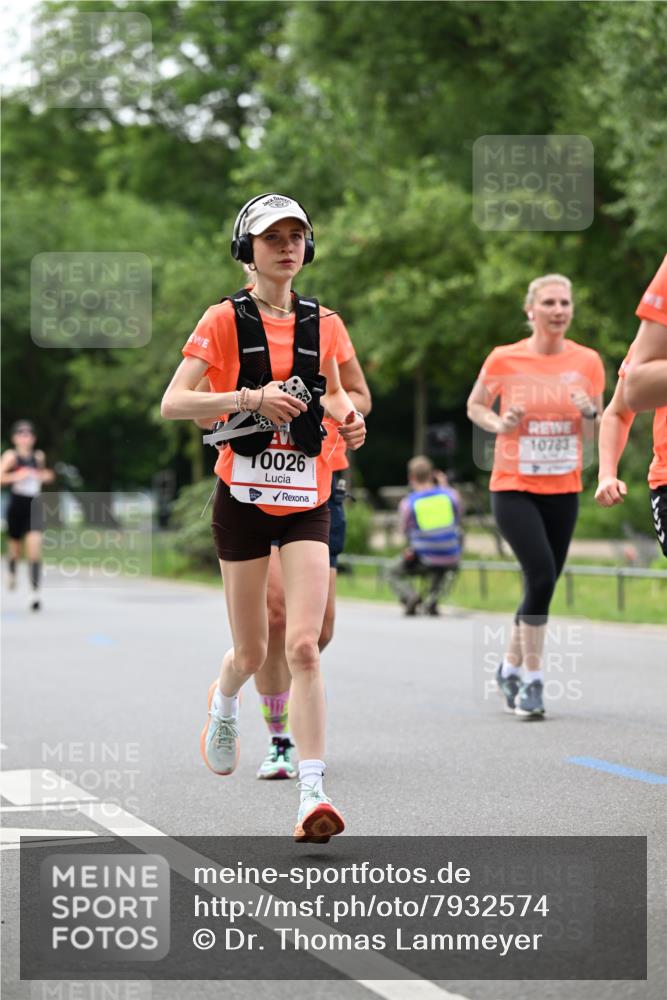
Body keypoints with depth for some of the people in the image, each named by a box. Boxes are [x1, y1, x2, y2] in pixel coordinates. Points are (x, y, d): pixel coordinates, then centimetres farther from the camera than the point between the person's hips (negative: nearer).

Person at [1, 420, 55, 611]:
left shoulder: (39, 456, 6)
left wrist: (44, 477, 6)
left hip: (34, 508, 2)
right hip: (16, 507, -1)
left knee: (35, 548, -14)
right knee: (15, 548, 16)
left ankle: (35, 593, -18)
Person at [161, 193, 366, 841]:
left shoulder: (322, 323, 8)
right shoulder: (225, 319, -3)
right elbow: (171, 404, -11)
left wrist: (347, 419, 3)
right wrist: (247, 397, -25)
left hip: (307, 500, 2)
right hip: (243, 499, -2)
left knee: (303, 646, -13)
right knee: (252, 653, 7)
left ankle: (312, 793, -13)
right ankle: (224, 702, 44)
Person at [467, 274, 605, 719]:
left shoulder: (588, 361, 0)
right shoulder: (504, 359, -6)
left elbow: (599, 428, 9)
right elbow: (475, 406, 9)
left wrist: (589, 414, -13)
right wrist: (499, 423, -12)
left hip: (563, 490, 3)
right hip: (513, 487, -3)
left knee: (542, 584, 9)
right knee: (542, 576, -20)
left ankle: (511, 665, 32)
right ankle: (532, 678, -9)